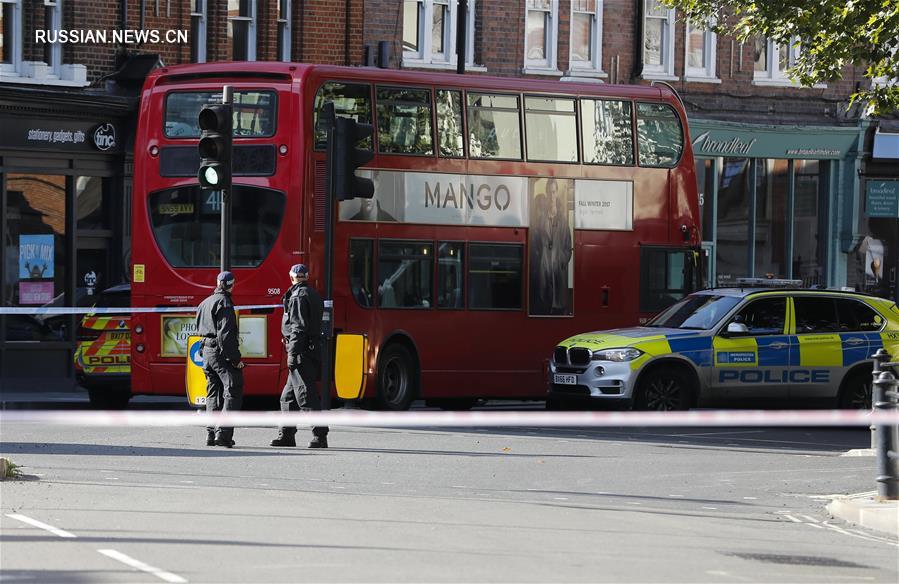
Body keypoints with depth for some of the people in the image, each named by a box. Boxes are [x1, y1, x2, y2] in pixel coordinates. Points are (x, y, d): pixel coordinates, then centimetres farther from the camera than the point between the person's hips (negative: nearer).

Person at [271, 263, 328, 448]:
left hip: (302, 351, -10)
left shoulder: (299, 296, -11)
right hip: (314, 349, 10)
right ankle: (287, 435, 19)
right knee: (288, 397, 16)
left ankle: (320, 436, -14)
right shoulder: (313, 295, 18)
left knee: (306, 396, -10)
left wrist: (293, 353, -20)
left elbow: (299, 327, -18)